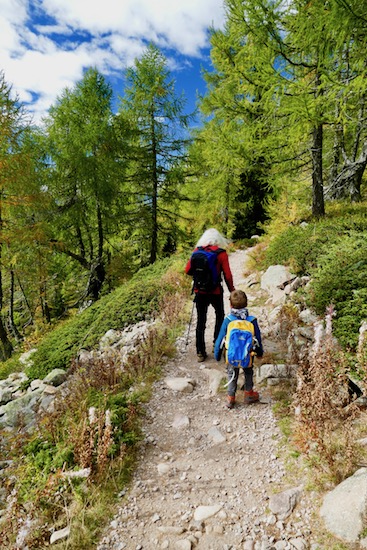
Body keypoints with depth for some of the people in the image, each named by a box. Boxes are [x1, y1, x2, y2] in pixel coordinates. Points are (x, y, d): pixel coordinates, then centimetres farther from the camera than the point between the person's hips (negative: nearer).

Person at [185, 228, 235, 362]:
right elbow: (227, 275, -10)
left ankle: (200, 352, 11)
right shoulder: (221, 253, -9)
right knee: (220, 315, 23)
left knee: (201, 321, 9)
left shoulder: (197, 251, -2)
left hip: (200, 292, 2)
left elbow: (188, 270, -2)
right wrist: (231, 291, 3)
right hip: (215, 292, -2)